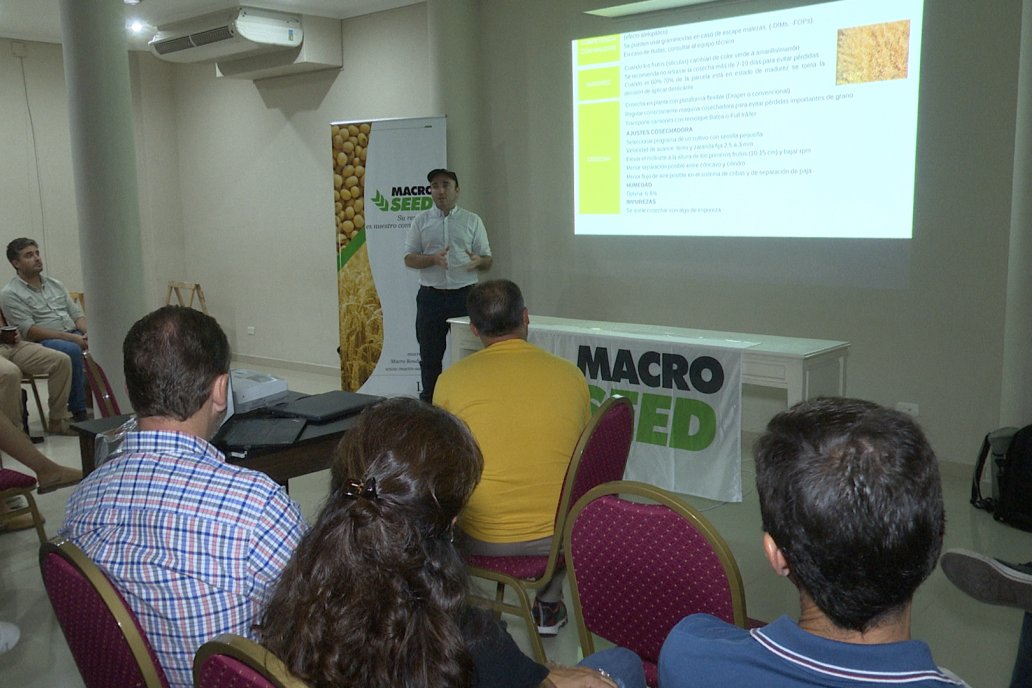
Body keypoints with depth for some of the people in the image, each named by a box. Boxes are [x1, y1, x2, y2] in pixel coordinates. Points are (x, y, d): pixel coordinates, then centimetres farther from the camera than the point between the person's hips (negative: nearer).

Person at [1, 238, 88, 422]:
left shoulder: (55, 284, 20)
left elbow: (77, 314, 17)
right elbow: (29, 331, -11)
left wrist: (87, 333, -7)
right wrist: (70, 337, -19)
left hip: (75, 336, 6)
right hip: (41, 344, -6)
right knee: (72, 350, -37)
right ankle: (79, 412, -31)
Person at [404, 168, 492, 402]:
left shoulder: (472, 221, 8)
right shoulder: (421, 221, 8)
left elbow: (487, 259, 7)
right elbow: (409, 259, 2)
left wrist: (477, 261, -17)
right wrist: (434, 259, -16)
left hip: (465, 295, 0)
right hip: (431, 297, 1)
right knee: (430, 356, 6)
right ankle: (428, 403, 17)